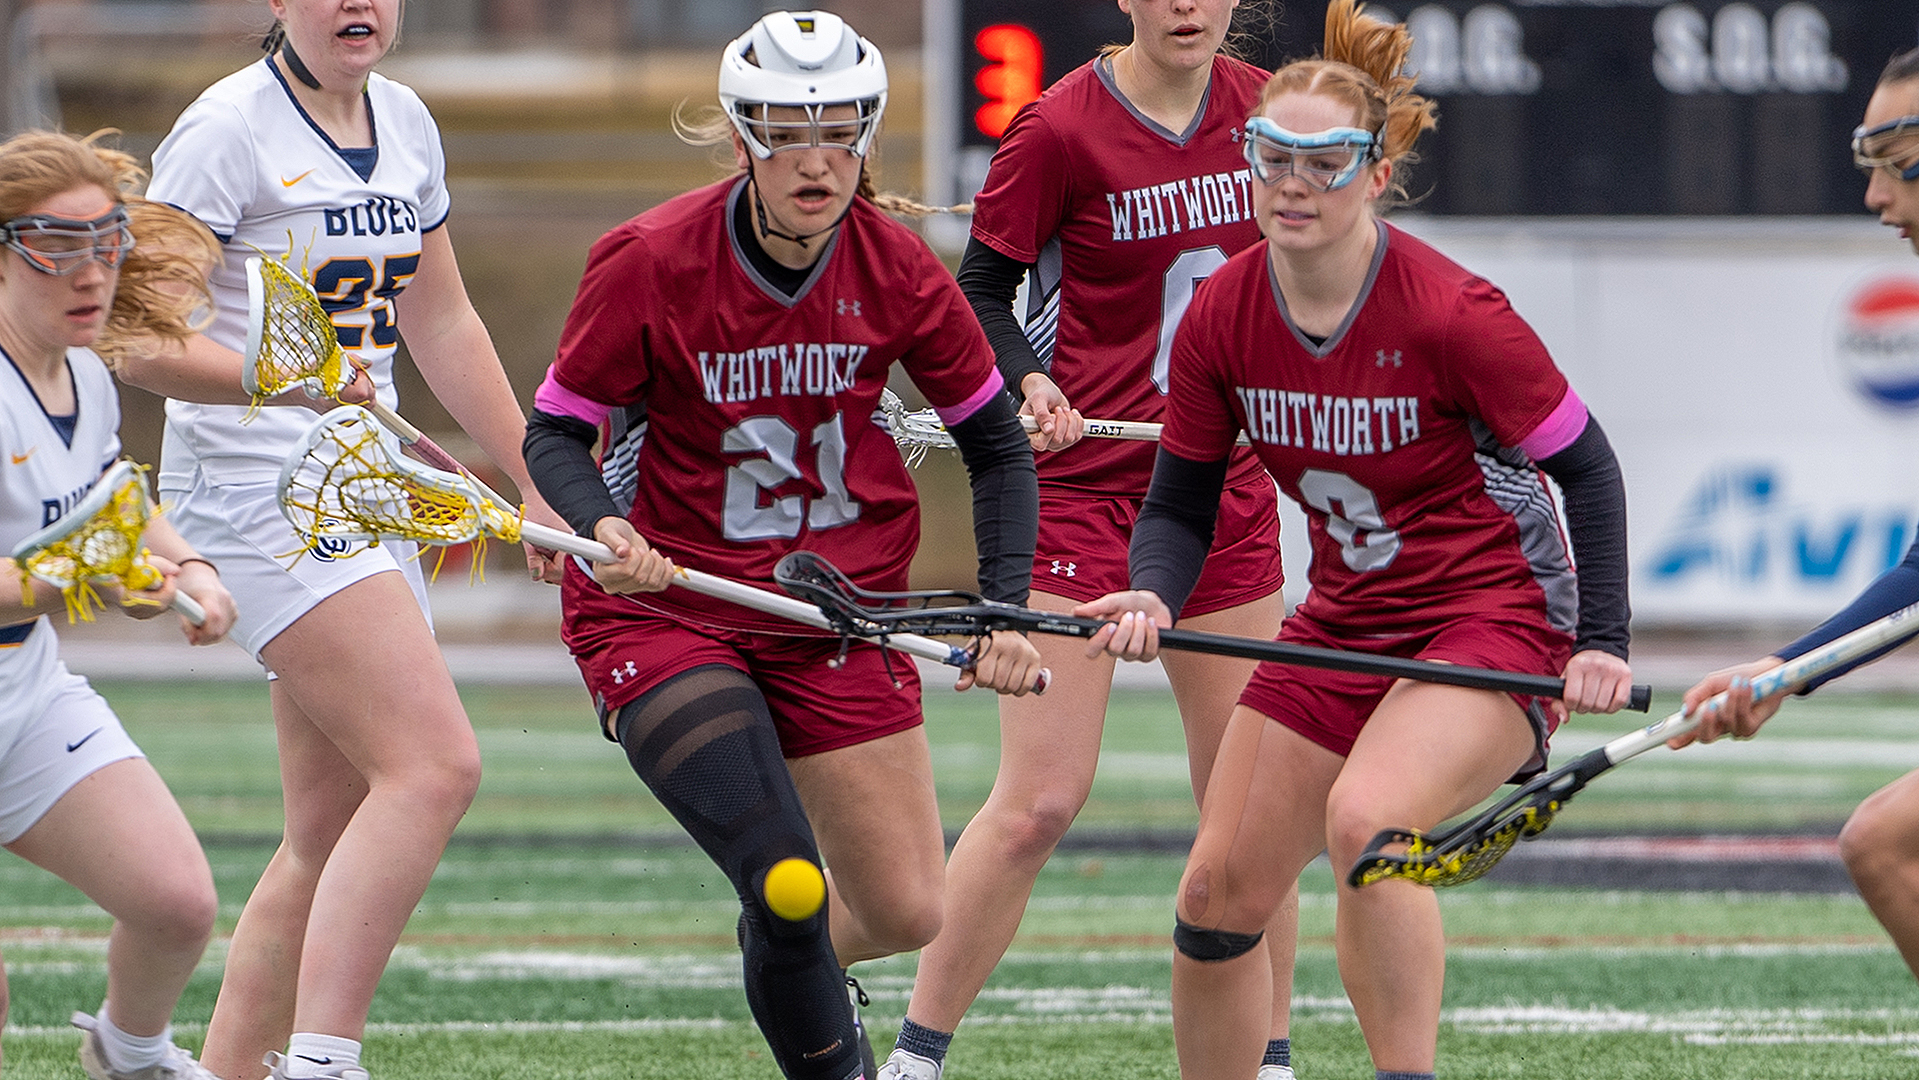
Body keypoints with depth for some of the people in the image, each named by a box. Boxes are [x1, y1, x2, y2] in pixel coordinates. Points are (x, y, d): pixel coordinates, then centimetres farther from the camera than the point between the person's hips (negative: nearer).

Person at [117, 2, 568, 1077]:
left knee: (340, 830, 5)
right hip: (255, 491, -8)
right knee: (436, 766, -21)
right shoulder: (228, 129, -12)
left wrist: (535, 484, 24)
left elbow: (441, 321, 23)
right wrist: (296, 383, -32)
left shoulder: (407, 123, 12)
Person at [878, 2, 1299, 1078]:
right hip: (1083, 477, -5)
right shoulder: (1061, 128, -12)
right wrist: (1030, 382, -21)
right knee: (1040, 800, -11)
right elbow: (982, 293, -5)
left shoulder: (1257, 108, 3)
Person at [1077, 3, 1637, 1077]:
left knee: (1366, 819, -34)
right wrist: (1154, 596, -18)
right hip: (1343, 625, 6)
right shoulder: (1222, 319, -6)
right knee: (1220, 893, 2)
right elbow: (1181, 506, 4)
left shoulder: (1451, 314, -21)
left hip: (1495, 621, -6)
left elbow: (1588, 469, -11)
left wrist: (1603, 642, -19)